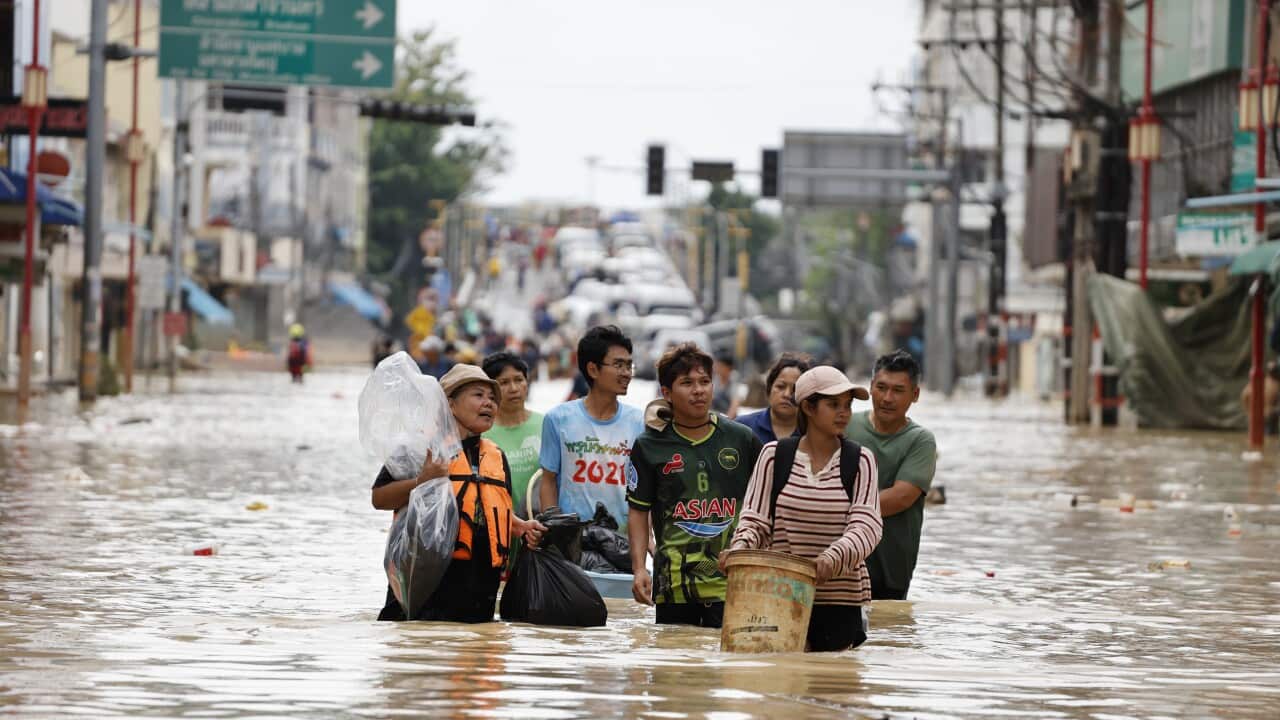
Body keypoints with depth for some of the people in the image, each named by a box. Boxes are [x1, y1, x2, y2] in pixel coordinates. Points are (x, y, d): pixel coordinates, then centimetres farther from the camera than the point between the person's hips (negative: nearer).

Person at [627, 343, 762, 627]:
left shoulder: (741, 439, 8)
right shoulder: (650, 447, 6)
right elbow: (638, 511, 7)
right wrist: (639, 569, -3)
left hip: (731, 581, 0)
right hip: (674, 580, 0)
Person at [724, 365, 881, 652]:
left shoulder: (859, 461, 5)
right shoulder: (774, 456, 7)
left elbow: (866, 526, -7)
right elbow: (755, 519, 5)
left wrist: (833, 558, -26)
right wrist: (742, 546, -18)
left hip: (841, 598, 0)